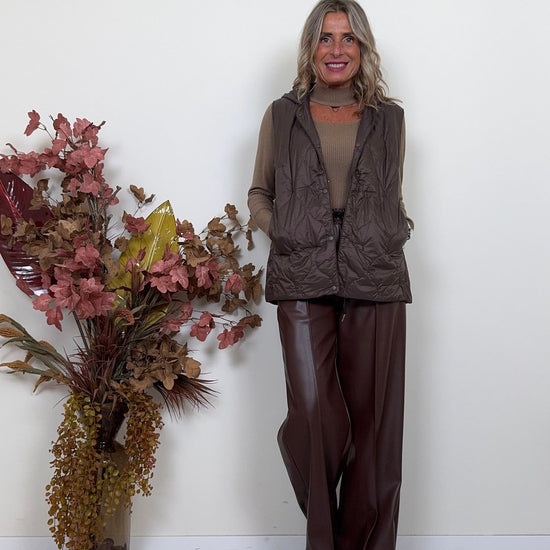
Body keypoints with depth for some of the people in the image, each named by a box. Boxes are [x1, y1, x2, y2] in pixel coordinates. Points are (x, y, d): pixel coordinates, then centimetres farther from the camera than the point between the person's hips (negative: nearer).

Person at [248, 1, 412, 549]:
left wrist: (397, 232, 3)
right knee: (314, 415, -7)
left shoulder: (389, 119, 15)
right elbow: (259, 193, 17)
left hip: (376, 280, 1)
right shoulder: (282, 115, 12)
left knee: (373, 420, 1)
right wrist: (284, 231, 0)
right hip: (303, 282, -1)